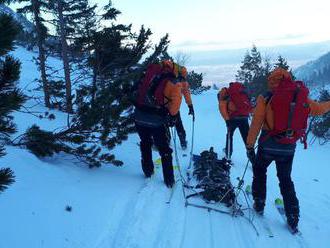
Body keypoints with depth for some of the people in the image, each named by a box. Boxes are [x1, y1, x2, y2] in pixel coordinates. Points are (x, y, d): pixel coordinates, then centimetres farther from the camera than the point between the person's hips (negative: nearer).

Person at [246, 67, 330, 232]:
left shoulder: (266, 98, -10)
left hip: (267, 145, -3)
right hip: (289, 148, 3)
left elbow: (256, 124, -12)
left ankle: (259, 204, 26)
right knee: (285, 179, 19)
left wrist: (249, 146, -4)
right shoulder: (302, 97, 1)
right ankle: (293, 219, 20)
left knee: (259, 172, 23)